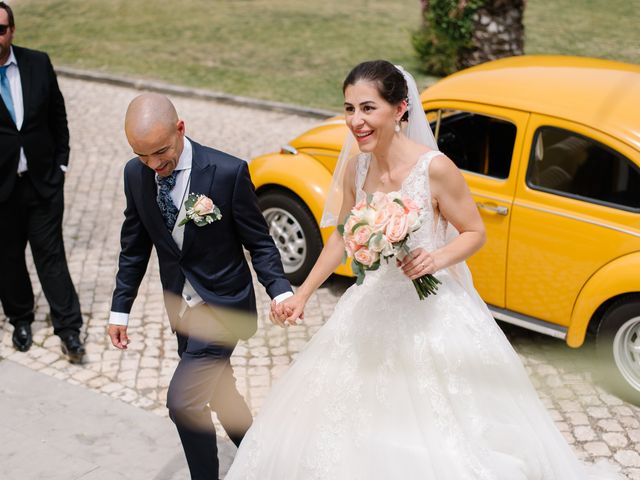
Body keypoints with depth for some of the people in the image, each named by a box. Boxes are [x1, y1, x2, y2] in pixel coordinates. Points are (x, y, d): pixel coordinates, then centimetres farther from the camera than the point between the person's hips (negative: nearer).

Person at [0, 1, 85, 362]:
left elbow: (58, 116, 8)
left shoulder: (38, 63, -3)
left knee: (51, 254, 6)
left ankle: (69, 328, 14)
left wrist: (61, 161, 6)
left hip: (43, 181, 1)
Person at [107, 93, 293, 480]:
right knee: (216, 390, 20)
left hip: (222, 305, -6)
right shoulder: (136, 174, -6)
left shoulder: (229, 172, -21)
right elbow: (135, 246, 6)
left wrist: (281, 292, -27)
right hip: (181, 308, 6)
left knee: (183, 399, -13)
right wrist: (120, 309, 7)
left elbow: (259, 242, -13)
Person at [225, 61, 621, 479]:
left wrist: (437, 259, -28)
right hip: (374, 310, 5)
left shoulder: (435, 168, -20)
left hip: (433, 313, -5)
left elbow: (475, 232, -9)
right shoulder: (354, 168, -4)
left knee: (441, 433, 5)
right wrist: (302, 295, 7)